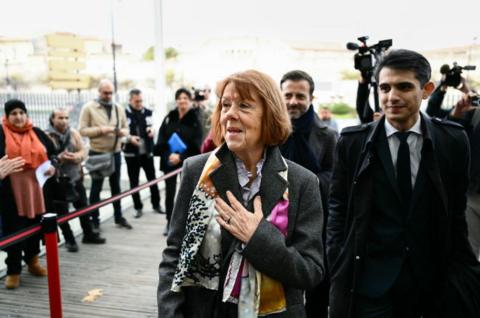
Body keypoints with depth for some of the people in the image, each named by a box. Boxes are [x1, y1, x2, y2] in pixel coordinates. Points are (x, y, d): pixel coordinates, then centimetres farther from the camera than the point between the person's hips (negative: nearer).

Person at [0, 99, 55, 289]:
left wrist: (52, 165, -1)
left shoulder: (36, 132, 10)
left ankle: (32, 261, 35)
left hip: (35, 188, 4)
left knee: (35, 226, 14)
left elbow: (52, 152, 18)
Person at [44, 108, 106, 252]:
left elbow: (84, 151, 0)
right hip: (57, 181, -4)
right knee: (62, 212, 6)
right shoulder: (47, 136, -13)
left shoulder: (74, 133, 2)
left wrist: (76, 156, -21)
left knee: (83, 207, 16)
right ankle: (69, 240, 21)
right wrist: (59, 158, -31)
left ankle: (88, 234, 32)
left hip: (75, 177, 5)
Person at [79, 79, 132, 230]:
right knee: (96, 188, 5)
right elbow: (83, 130, -11)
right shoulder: (88, 108, -6)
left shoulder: (119, 108, 8)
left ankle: (119, 217, 26)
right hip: (97, 154, -4)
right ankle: (94, 220, 15)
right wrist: (100, 129, -24)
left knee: (116, 186, 15)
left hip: (115, 153, 4)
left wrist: (122, 132, -12)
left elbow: (126, 128, 11)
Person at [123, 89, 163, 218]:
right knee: (134, 182, 8)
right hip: (131, 154, -2)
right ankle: (138, 207, 20)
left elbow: (153, 128, 12)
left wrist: (152, 130, -11)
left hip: (147, 152, 2)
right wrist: (129, 138, -24)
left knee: (152, 179, 10)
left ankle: (156, 204, 24)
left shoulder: (148, 112, 2)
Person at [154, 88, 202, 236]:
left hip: (188, 161, -3)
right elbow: (161, 140, 1)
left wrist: (181, 157, -20)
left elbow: (196, 144, -10)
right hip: (169, 161, 3)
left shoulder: (195, 120, -4)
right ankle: (169, 223, 19)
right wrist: (168, 155, -15)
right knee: (170, 192, 8)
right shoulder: (169, 118, 5)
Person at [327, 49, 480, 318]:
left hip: (431, 280, 2)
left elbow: (456, 211, 4)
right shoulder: (353, 142, -6)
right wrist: (339, 272, -5)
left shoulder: (453, 141, -4)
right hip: (368, 283, -1)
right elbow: (338, 209, -1)